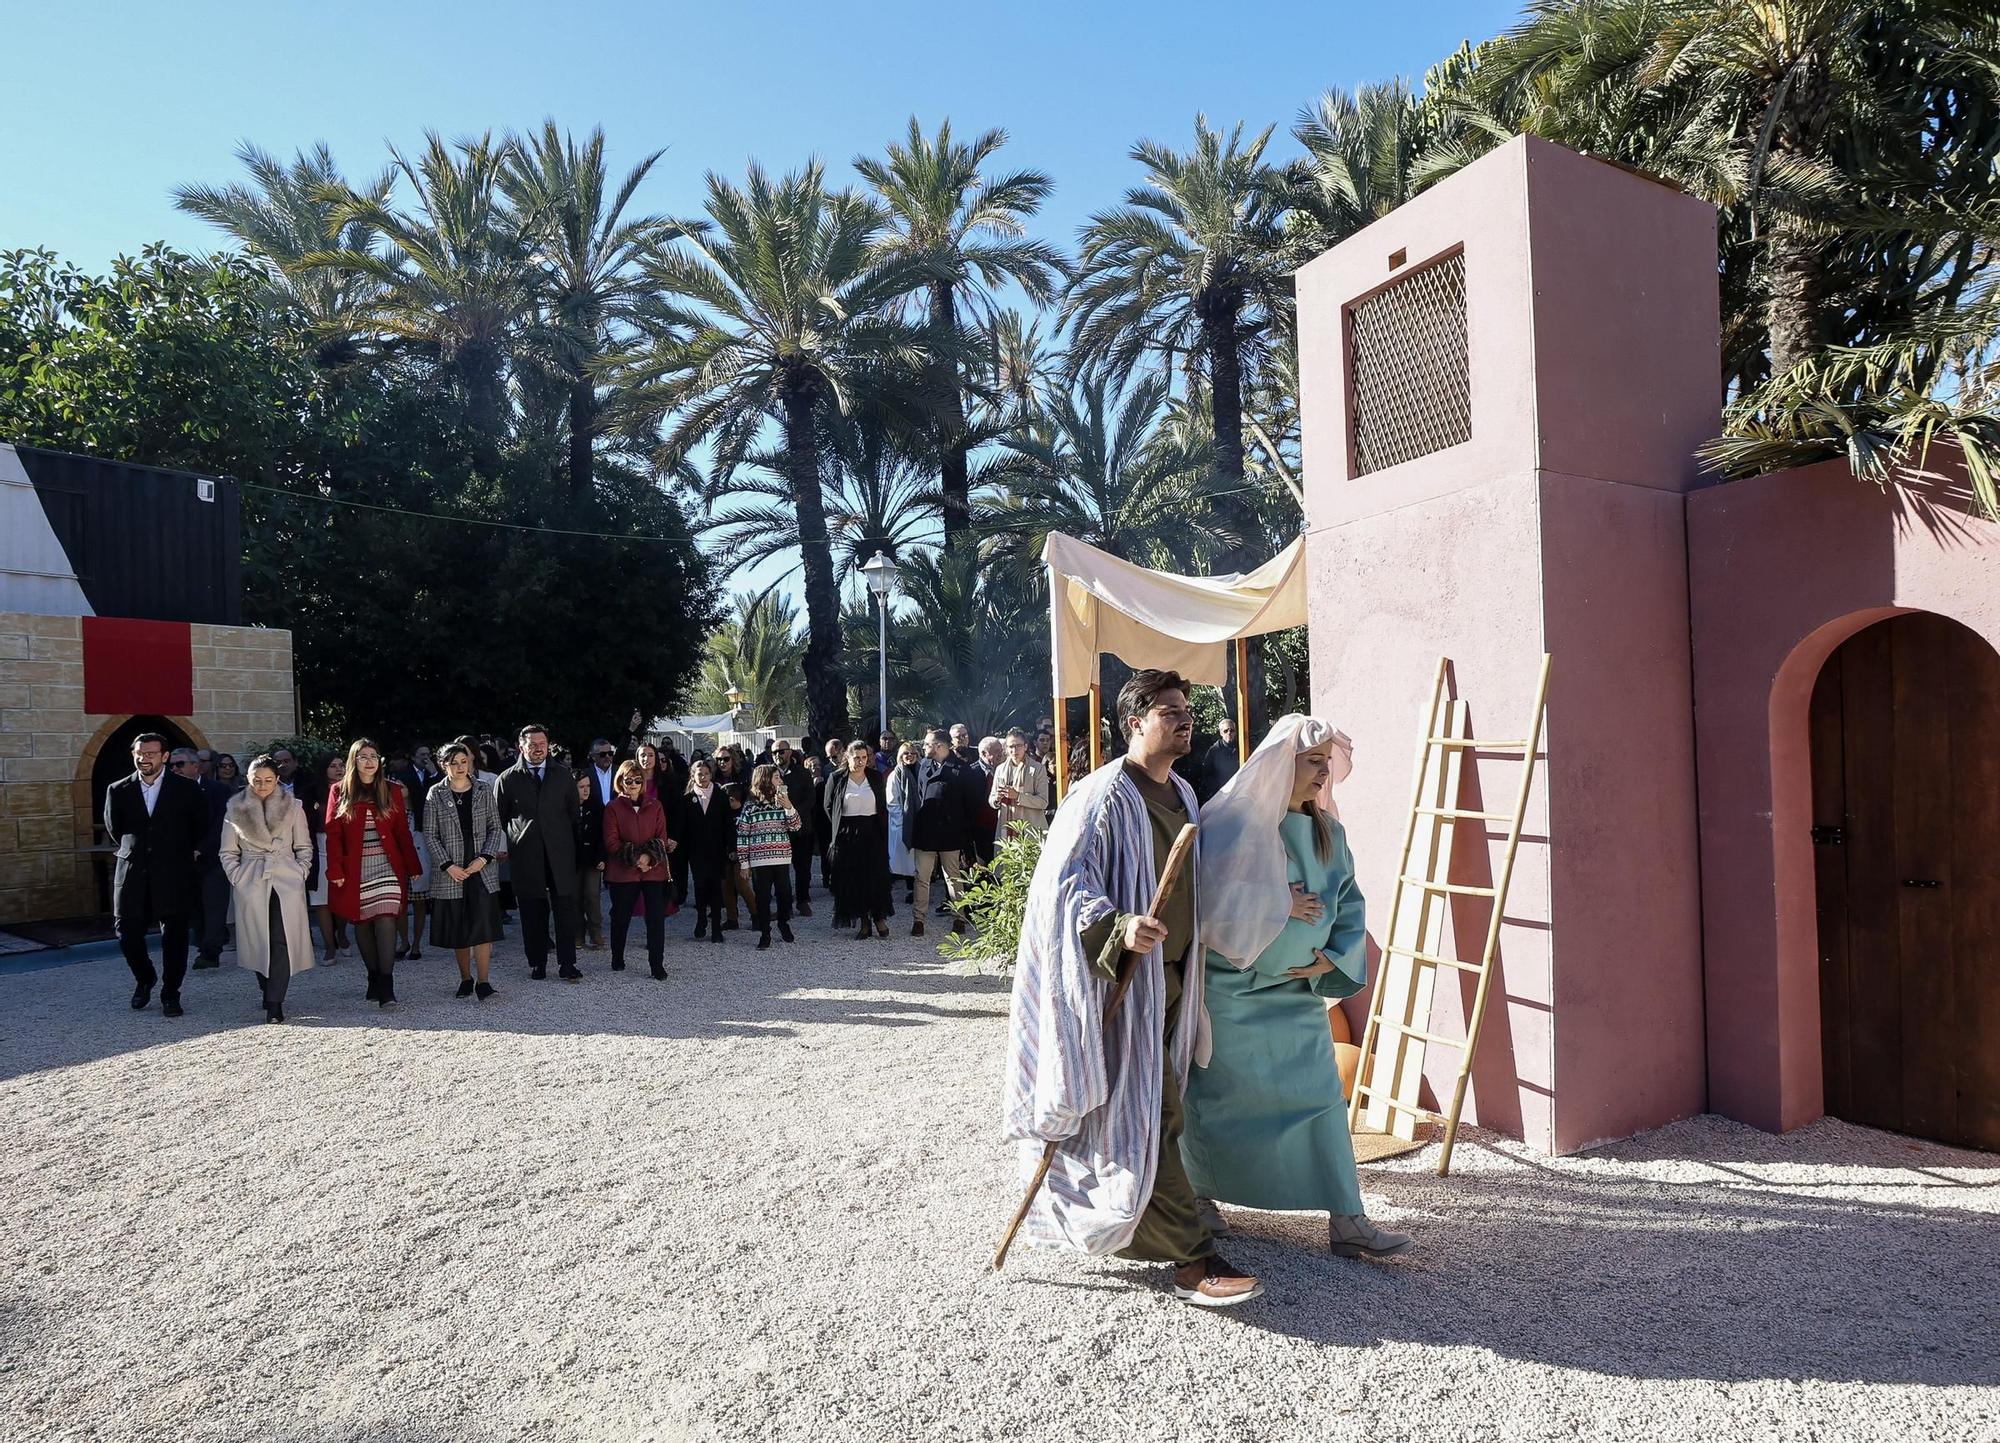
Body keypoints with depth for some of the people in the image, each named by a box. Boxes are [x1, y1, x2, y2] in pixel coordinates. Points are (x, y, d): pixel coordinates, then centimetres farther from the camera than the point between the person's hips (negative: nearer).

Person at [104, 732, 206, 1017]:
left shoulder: (186, 789, -1)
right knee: (127, 934, 3)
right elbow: (113, 830, 17)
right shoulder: (118, 790, 5)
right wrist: (132, 851, 15)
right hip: (132, 874, 2)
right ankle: (144, 980, 29)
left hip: (173, 874, -2)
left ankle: (170, 994, 13)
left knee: (174, 937, 1)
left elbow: (201, 826, 10)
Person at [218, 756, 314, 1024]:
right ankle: (269, 991, 21)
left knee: (282, 941, -10)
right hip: (251, 883, 1)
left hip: (287, 881, -1)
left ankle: (274, 1003, -9)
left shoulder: (293, 807, 6)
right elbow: (228, 853, 11)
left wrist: (300, 875, 1)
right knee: (258, 942, 2)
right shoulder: (235, 810, 7)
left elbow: (304, 847, 10)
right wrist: (237, 879, 1)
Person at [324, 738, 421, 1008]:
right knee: (362, 924, 7)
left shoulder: (392, 791, 6)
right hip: (354, 872, 1)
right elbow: (333, 835, 2)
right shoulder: (340, 792, 4)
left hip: (387, 867, -1)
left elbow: (402, 832, 6)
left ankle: (386, 986, -11)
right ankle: (374, 978, 21)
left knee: (386, 922, -11)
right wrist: (335, 871, -6)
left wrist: (412, 867, 3)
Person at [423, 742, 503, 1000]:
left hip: (482, 870, 0)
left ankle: (483, 982, -5)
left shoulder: (484, 791, 5)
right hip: (450, 872, 0)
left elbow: (495, 828, 5)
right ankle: (465, 979, 20)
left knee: (483, 925, -7)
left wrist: (484, 858, -8)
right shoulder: (435, 794, 2)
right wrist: (448, 866, -10)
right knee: (458, 929, 6)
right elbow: (430, 835, 0)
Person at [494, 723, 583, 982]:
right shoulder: (508, 778, 6)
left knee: (566, 909, -3)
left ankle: (567, 965, 3)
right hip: (526, 855, -1)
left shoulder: (563, 775, 10)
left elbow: (573, 812, 12)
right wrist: (502, 848, 4)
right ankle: (537, 964, 17)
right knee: (532, 912, 5)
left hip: (560, 853, 1)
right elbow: (498, 818, 10)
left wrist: (573, 844, 8)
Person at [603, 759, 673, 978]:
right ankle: (617, 959, 30)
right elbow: (610, 841, -5)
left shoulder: (655, 806, 7)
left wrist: (650, 857, -13)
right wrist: (634, 858, -15)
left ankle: (657, 965, 1)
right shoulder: (613, 808, 1)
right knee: (621, 917, 11)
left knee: (657, 917, -4)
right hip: (623, 871, -1)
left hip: (654, 870, 1)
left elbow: (662, 837, 4)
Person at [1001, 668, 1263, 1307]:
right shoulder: (1104, 796, -16)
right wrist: (1118, 928, -36)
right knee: (1147, 1115, -6)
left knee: (1156, 1106, 19)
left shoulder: (1183, 795, 12)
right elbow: (1064, 879, -23)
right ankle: (1191, 1260, 1)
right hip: (1121, 980, -9)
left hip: (1171, 976, 9)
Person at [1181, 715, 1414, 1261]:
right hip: (1228, 990, -5)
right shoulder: (1231, 820, -15)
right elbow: (1206, 898, -21)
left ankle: (1347, 1221, 11)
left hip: (1297, 990, 5)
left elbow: (1349, 903, 12)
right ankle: (1193, 1197, 32)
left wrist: (1333, 957, -4)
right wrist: (1276, 906, -19)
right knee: (1217, 1099, 9)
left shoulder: (1327, 832, 4)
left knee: (1322, 1098, 3)